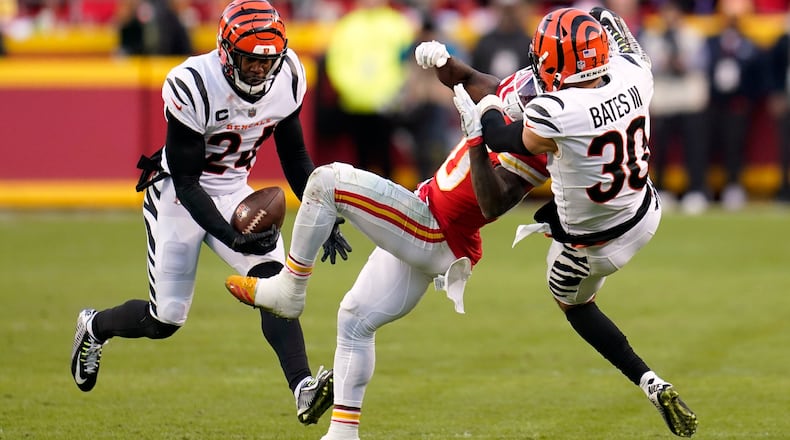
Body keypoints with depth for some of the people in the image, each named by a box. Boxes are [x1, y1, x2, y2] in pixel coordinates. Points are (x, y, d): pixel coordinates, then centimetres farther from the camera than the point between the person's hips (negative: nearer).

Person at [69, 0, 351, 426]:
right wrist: (232, 237, -36)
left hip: (233, 191, 4)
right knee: (164, 320, 0)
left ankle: (303, 389, -30)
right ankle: (95, 326, 33)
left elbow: (295, 157, 4)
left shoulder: (287, 78, -12)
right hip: (179, 196, -4)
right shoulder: (193, 86, -29)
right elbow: (186, 182, -24)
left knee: (273, 278, -20)